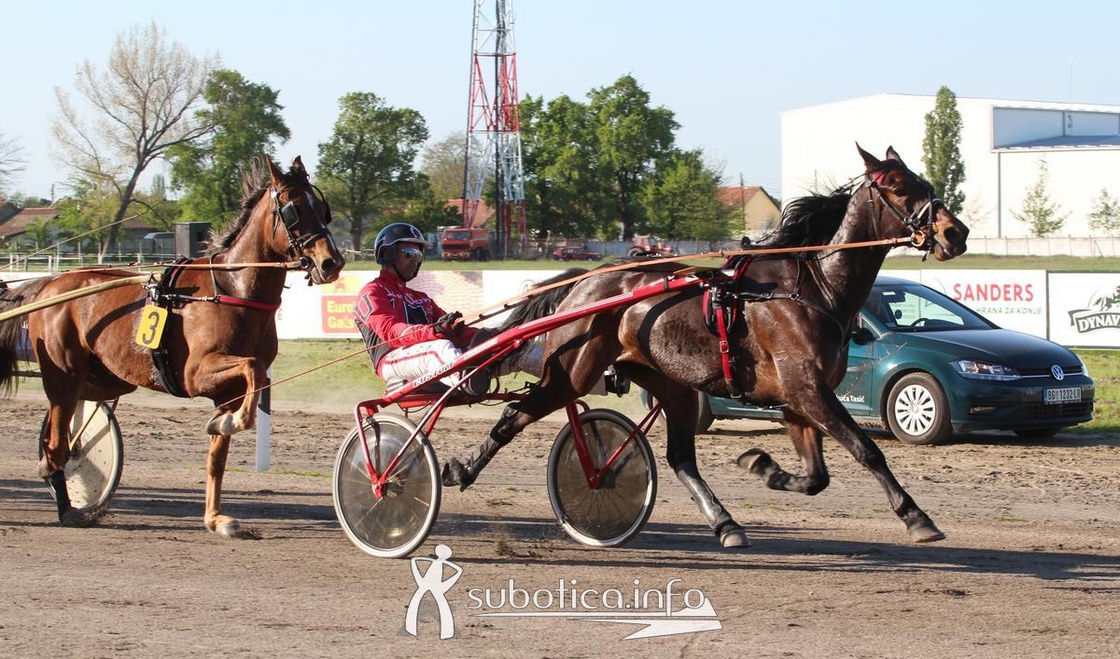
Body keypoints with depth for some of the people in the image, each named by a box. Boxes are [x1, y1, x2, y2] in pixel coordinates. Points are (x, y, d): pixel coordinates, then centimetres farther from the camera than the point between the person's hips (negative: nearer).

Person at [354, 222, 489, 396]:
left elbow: (452, 328, 20)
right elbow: (391, 331, -9)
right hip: (392, 360, -7)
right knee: (441, 347, -39)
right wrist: (434, 331, -28)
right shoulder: (372, 292, 12)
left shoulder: (421, 298, 37)